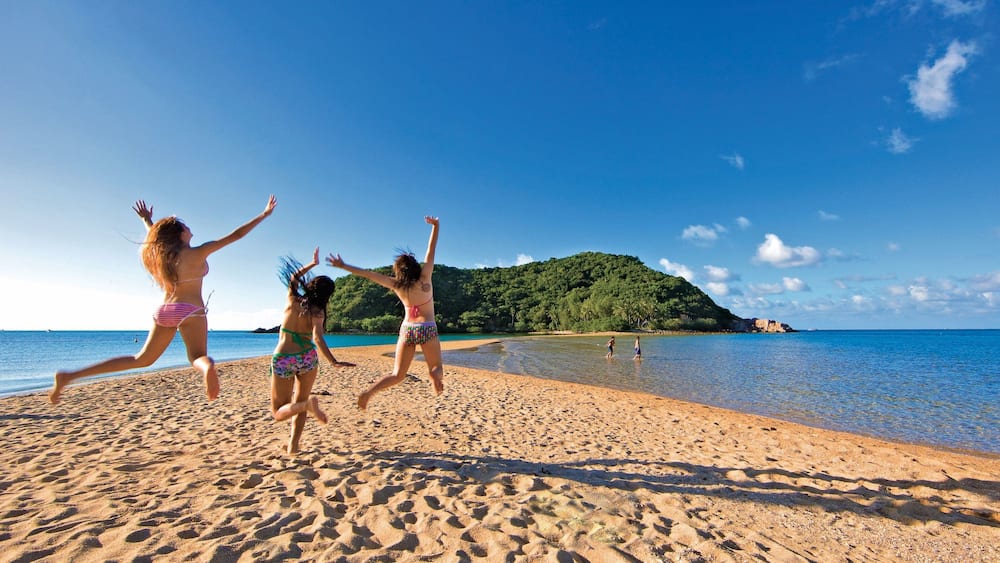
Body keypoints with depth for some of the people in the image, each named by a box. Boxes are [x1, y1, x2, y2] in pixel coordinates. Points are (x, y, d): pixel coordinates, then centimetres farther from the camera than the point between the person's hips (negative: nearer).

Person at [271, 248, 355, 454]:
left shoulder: (293, 299, -2)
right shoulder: (317, 312, -10)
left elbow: (293, 277, 18)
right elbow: (317, 338, -25)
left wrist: (313, 263, 26)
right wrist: (333, 362, -32)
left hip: (283, 359, 1)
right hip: (307, 358, 0)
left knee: (278, 412, 8)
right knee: (299, 401, 23)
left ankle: (308, 404, -23)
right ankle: (293, 446, 20)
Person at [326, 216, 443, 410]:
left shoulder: (396, 285, -1)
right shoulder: (424, 278, -8)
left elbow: (368, 274, 3)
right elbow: (431, 251, -6)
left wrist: (343, 266, 9)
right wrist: (435, 226, 0)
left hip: (406, 329, 3)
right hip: (427, 329, -3)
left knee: (397, 375, 13)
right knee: (436, 367, 8)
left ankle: (369, 392, -10)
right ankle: (436, 375, -28)